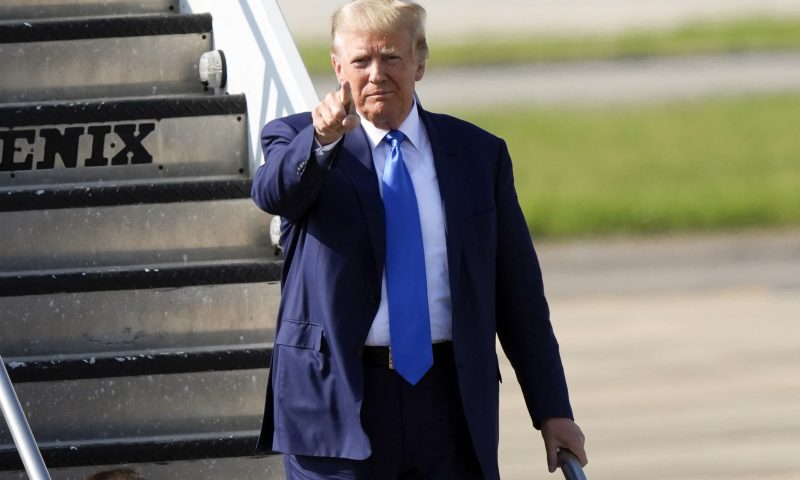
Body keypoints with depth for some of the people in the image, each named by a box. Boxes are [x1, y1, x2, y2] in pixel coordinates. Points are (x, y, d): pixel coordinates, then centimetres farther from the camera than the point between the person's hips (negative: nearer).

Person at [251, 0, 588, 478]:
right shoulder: (298, 143, 5)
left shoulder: (479, 154, 11)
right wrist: (323, 140, -42)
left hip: (450, 404, 2)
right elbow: (272, 192, -21)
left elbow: (520, 296, 12)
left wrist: (552, 411, 8)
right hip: (339, 400, -2)